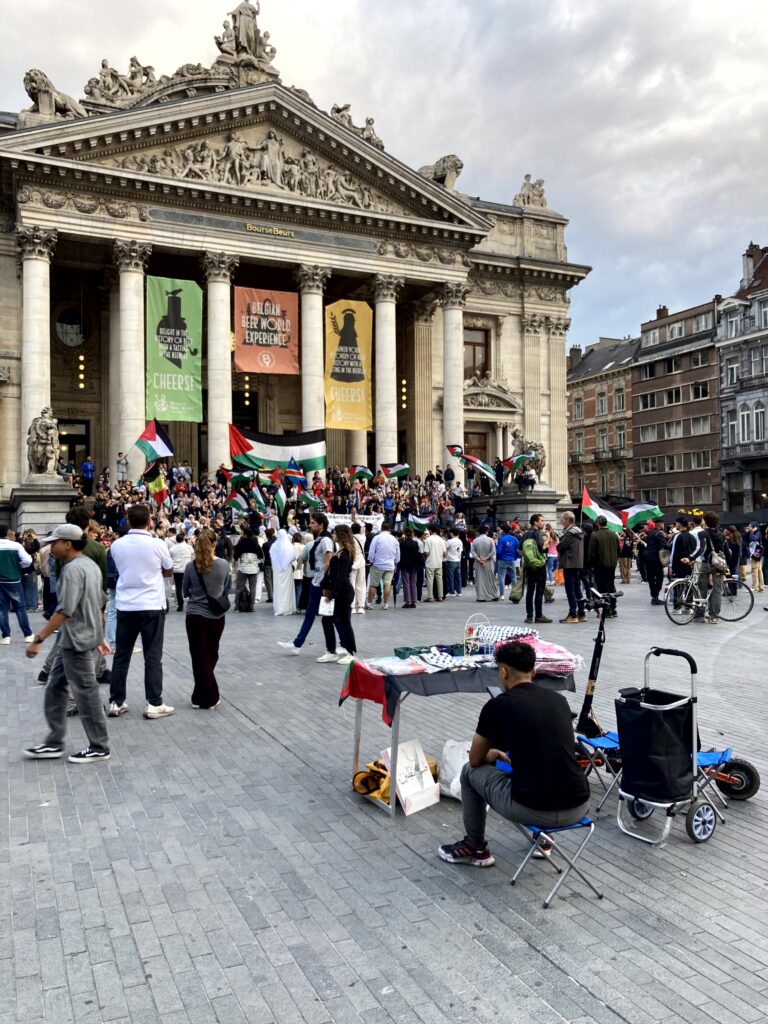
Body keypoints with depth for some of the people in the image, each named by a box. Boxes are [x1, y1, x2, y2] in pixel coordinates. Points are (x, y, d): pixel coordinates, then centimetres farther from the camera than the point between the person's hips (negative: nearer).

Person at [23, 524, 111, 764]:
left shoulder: (72, 569, -19)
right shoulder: (90, 565, 12)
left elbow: (64, 611, -26)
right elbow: (99, 604, 18)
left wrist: (39, 639, -25)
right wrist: (98, 635, 24)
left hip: (77, 641, -10)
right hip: (72, 640, 10)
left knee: (85, 694, 0)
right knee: (55, 690, 15)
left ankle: (99, 748, 10)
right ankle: (54, 744, 22)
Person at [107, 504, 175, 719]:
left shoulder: (117, 545, 1)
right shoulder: (157, 544, -9)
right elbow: (169, 571, 6)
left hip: (125, 606, 3)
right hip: (151, 606, -3)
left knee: (121, 655, 11)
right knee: (152, 656, 2)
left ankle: (116, 702, 15)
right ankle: (154, 704, 4)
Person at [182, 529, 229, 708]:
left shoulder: (191, 566, -10)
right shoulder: (224, 564, -6)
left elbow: (185, 592, 3)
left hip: (196, 616, -2)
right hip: (217, 616, 2)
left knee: (200, 658, 6)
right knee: (211, 656, 17)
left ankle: (209, 699, 7)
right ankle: (202, 697, 24)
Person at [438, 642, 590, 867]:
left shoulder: (497, 705, -2)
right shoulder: (558, 700, 14)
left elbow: (476, 759, 13)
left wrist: (495, 754, 35)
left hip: (533, 810, -5)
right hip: (578, 808, 5)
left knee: (471, 772, 22)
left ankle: (476, 849, 35)